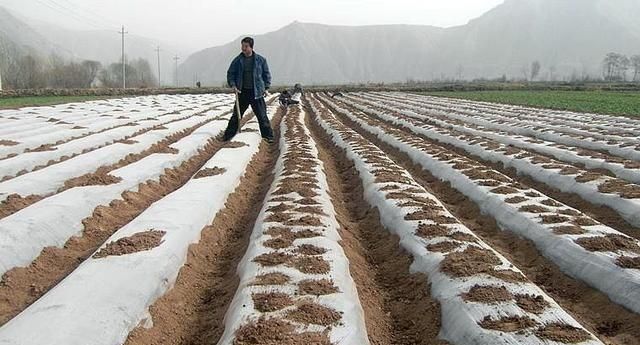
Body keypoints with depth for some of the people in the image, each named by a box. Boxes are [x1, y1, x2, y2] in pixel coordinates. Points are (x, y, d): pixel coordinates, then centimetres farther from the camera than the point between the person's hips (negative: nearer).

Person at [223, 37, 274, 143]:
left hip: (256, 92, -1)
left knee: (262, 116, 0)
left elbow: (267, 74, 9)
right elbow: (230, 73, 8)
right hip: (242, 92, 1)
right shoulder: (237, 60, 3)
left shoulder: (260, 59, 1)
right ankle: (228, 135, 17)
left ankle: (268, 135, 10)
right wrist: (233, 85, -8)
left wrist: (266, 88, 3)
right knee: (236, 115, 7)